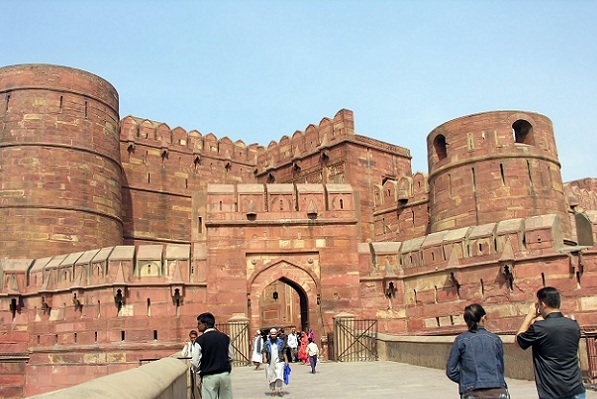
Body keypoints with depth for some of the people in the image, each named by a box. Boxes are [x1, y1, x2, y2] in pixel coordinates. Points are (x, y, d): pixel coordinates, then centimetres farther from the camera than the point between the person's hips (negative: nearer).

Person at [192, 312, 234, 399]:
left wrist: (201, 369, 11)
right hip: (225, 374, 4)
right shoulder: (225, 337, 4)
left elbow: (195, 363, -9)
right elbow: (231, 357, 10)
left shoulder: (200, 340, -9)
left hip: (209, 376, -4)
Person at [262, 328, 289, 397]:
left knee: (279, 376, -12)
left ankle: (279, 390, -7)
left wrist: (286, 359, 6)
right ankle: (273, 390, 15)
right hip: (270, 362, 1)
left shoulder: (280, 342, 5)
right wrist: (264, 357, -17)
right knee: (271, 377, 6)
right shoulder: (267, 343, 5)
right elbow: (264, 351, 0)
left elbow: (284, 352, 9)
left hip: (279, 362, -1)